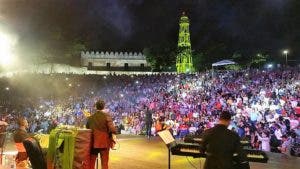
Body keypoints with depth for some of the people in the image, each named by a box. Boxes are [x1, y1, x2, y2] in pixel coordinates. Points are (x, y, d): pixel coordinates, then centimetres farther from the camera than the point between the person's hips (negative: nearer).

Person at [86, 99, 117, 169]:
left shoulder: (90, 117, 1)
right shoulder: (106, 116, -11)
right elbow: (112, 129, -19)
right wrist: (115, 132, 2)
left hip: (93, 143, 3)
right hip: (104, 143, -3)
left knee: (91, 163, 16)